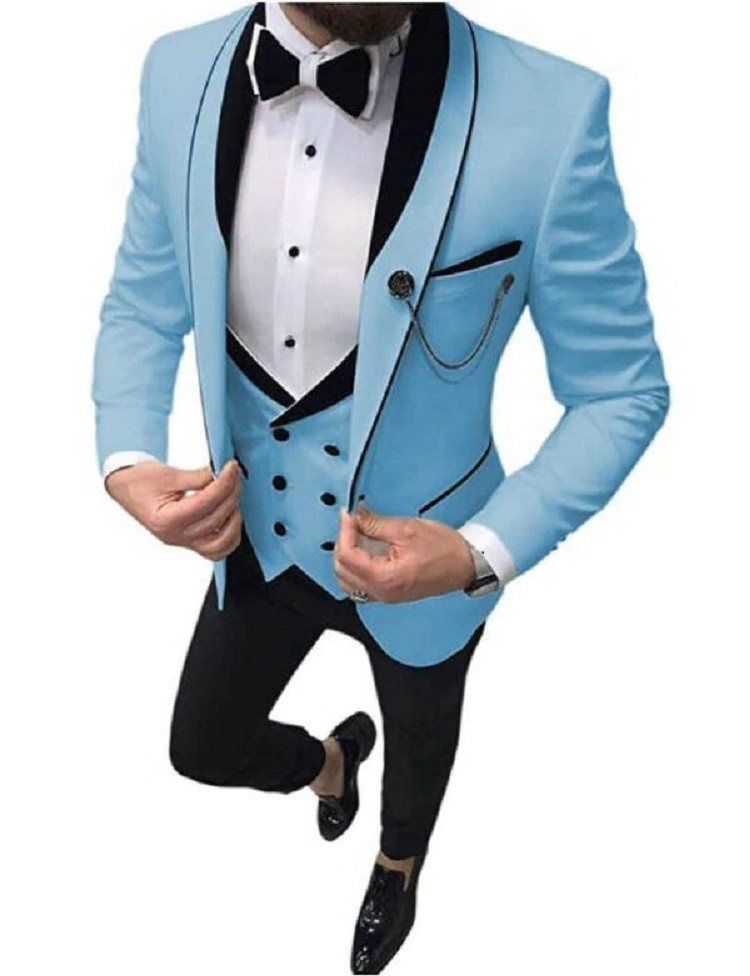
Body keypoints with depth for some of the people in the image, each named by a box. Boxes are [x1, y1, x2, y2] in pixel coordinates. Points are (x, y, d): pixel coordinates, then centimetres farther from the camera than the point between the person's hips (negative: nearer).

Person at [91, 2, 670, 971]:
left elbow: (621, 390, -16)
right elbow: (141, 305, 0)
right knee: (204, 747, 23)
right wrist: (128, 464, -17)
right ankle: (329, 759, 61)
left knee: (416, 745, 27)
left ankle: (398, 867, 66)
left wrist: (482, 553, -27)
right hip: (254, 539, 3)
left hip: (419, 561, -2)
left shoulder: (550, 113, -28)